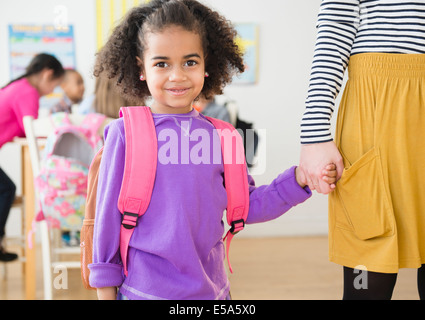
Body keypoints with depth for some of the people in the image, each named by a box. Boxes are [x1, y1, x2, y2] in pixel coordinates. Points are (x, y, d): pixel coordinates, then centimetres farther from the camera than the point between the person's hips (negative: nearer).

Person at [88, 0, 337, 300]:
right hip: (144, 289, -3)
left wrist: (299, 178, -1)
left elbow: (246, 206, 9)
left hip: (211, 288, 3)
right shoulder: (126, 133, -7)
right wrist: (106, 289, 1)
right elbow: (109, 215, -3)